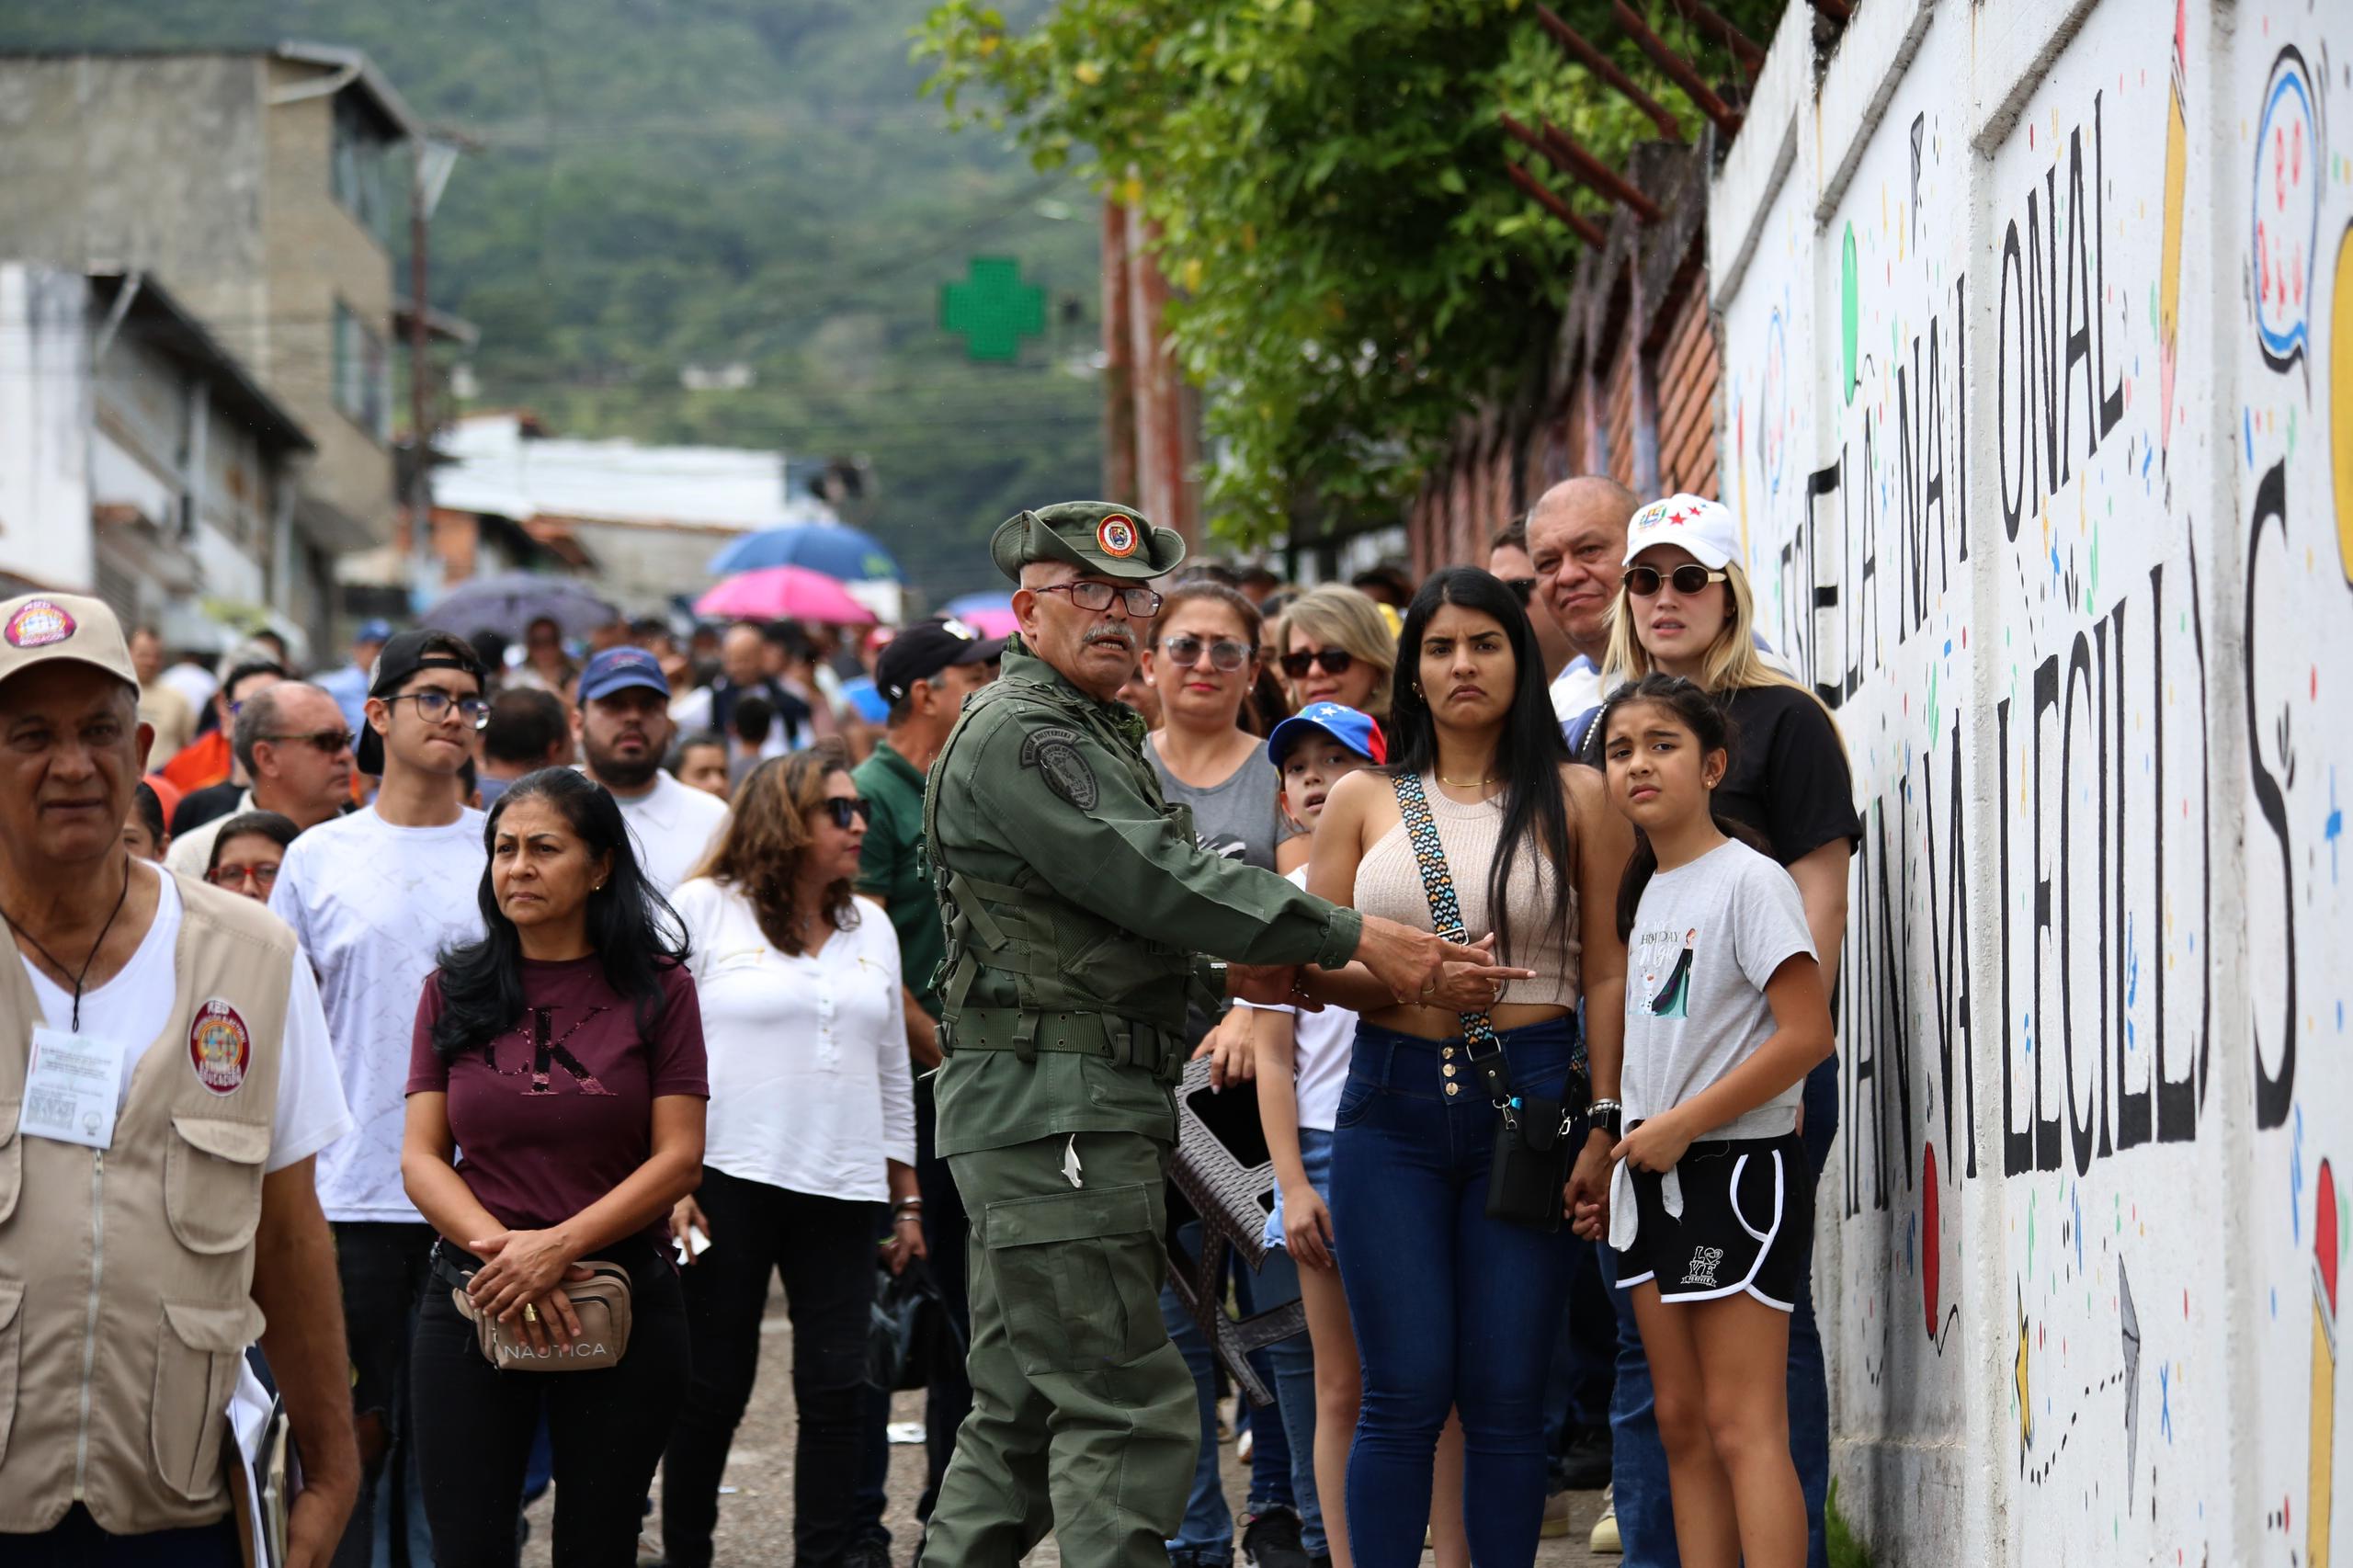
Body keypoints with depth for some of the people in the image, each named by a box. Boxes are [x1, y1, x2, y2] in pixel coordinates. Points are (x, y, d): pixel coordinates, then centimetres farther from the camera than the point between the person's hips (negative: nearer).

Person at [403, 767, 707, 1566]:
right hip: (471, 1304, 1)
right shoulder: (454, 990, 7)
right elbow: (421, 1156, 2)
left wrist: (556, 1247, -15)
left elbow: (678, 1159, -5)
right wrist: (501, 1248, -15)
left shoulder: (656, 990, 1)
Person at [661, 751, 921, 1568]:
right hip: (727, 1183, -4)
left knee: (837, 1390, -1)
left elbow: (892, 1074, 19)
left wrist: (907, 1196, 16)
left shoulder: (871, 928, 14)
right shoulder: (705, 910, -1)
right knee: (714, 1388, 2)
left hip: (839, 1192, 4)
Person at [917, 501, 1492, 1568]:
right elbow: (1154, 881, -18)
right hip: (1053, 1110, -11)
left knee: (1022, 1417, 12)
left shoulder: (1093, 734, 23)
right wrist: (1356, 940, -18)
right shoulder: (1015, 733, -10)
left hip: (1085, 1113, 11)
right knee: (1126, 1410, -14)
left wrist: (1229, 972, 7)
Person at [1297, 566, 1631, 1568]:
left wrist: (1603, 1127, -5)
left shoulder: (1572, 799, 5)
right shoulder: (1364, 800, 10)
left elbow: (1608, 972, 2)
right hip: (1394, 1105, 1)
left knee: (1506, 1394, 0)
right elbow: (1310, 963, 7)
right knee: (1405, 1391, -3)